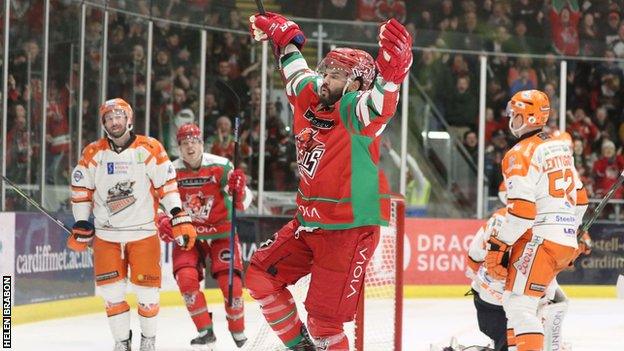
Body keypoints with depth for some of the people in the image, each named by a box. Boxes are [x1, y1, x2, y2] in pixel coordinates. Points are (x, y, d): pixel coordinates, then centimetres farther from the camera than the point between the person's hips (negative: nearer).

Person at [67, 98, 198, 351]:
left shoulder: (150, 149, -4)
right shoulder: (93, 153, 2)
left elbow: (167, 185, -4)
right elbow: (82, 190, 7)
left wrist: (180, 219, -11)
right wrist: (81, 227, 4)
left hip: (143, 232, -2)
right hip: (107, 234, 2)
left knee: (146, 290, 0)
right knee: (111, 291, -2)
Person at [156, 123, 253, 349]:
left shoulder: (220, 166, -14)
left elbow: (243, 203, -15)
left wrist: (239, 189, -36)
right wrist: (162, 221, -15)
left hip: (221, 232, -2)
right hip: (188, 235, 2)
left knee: (229, 280, -15)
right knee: (186, 277, -21)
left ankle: (238, 332, 9)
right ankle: (205, 332, -5)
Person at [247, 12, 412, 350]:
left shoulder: (356, 112, -18)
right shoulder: (309, 99, 4)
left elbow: (381, 101, -39)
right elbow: (298, 72, 25)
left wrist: (393, 69, -57)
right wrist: (284, 37, 31)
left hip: (350, 229, -8)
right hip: (309, 221, 9)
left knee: (324, 318, -8)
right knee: (261, 274, 13)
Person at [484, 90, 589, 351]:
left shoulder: (521, 154, -11)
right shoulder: (560, 146, 16)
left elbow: (521, 209, -20)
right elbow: (579, 199, 22)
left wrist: (497, 247, -15)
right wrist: (571, 233, 32)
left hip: (540, 240, -9)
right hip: (567, 242, 9)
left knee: (519, 304, -15)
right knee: (517, 302, 19)